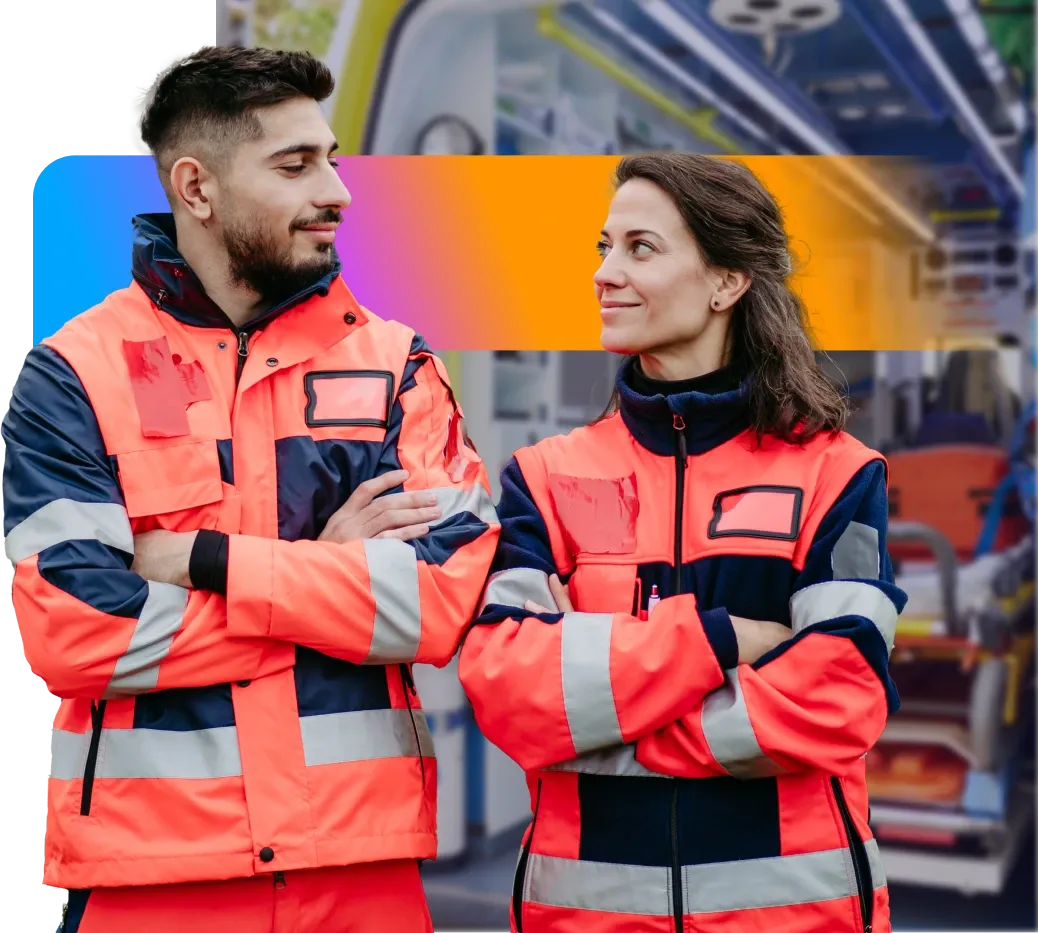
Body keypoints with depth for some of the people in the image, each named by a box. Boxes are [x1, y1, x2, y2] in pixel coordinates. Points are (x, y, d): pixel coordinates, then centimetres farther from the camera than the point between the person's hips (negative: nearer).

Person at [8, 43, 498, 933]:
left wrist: (203, 559, -13)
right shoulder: (72, 377, -2)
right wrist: (324, 570, -10)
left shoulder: (395, 363, 3)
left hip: (364, 856, 2)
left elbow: (444, 596, -10)